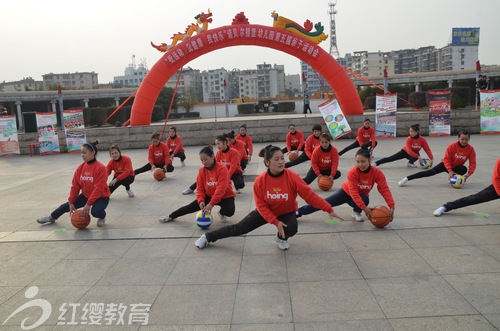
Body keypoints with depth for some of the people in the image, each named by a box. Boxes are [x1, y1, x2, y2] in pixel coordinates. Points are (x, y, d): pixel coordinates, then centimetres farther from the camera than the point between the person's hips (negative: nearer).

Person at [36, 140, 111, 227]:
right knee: (67, 205, 10)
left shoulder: (101, 168, -25)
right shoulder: (80, 168, -5)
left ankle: (102, 217, 4)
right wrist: (71, 202, -4)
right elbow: (75, 186, 1)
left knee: (95, 212, -32)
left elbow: (98, 189, -27)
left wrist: (88, 204, -30)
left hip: (101, 197, -6)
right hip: (86, 195, 6)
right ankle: (52, 217, 39)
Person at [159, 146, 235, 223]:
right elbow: (200, 188, -5)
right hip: (209, 196, 4)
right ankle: (171, 216, 10)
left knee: (230, 211, -31)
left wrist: (211, 204, -36)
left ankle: (222, 213, 6)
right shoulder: (202, 170, -7)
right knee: (192, 206, -8)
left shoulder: (222, 168, -25)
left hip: (225, 196, -4)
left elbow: (221, 188, -31)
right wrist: (201, 201, -25)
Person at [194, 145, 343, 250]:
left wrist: (329, 210, -28)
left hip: (287, 212, 0)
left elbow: (309, 194, -24)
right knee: (238, 228, -2)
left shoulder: (292, 177, -27)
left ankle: (281, 238, 7)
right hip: (265, 212, 0)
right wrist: (275, 222, -28)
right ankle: (208, 237, 19)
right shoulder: (260, 181, -24)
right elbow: (261, 205, -18)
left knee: (291, 229, -32)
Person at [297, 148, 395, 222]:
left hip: (361, 196, 2)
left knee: (365, 199, -35)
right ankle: (298, 212, -6)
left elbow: (385, 190, -27)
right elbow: (353, 192, -35)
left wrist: (392, 206, -40)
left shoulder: (377, 173, -25)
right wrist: (364, 208, -44)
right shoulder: (353, 172, -31)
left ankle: (356, 212, -1)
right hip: (346, 192, -1)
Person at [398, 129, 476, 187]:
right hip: (446, 164, -2)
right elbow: (446, 159, -21)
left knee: (464, 169, -32)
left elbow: (472, 163, -15)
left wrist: (469, 174, -32)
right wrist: (450, 171, -34)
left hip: (457, 167, 2)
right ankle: (407, 179, -28)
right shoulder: (452, 146, -22)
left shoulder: (471, 149, -17)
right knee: (431, 172, -22)